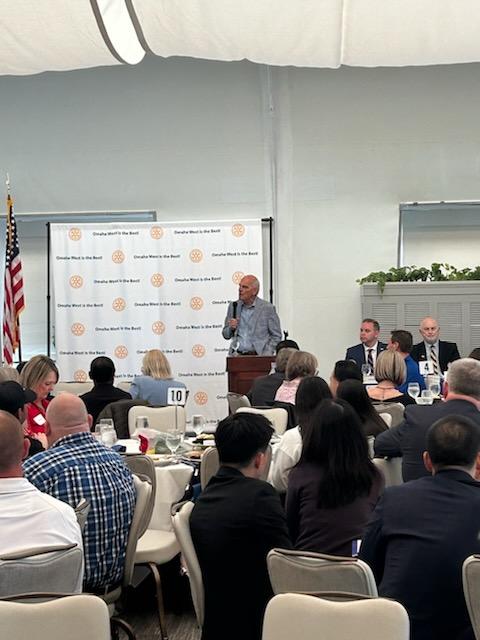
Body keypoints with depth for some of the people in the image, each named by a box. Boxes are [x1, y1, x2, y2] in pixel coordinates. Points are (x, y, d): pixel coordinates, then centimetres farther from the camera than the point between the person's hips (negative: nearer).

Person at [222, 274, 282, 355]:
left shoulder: (267, 308, 0)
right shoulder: (233, 306, 10)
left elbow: (276, 336, 4)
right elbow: (226, 335, 15)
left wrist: (266, 355, -7)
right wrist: (231, 328, -5)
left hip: (258, 355, -3)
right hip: (237, 356, 3)